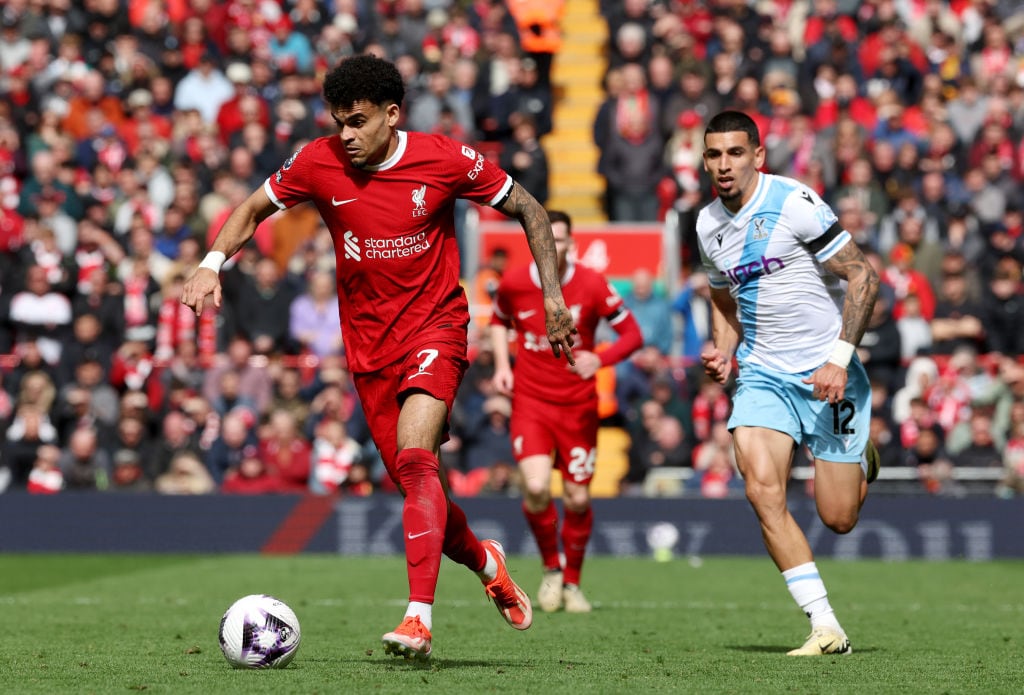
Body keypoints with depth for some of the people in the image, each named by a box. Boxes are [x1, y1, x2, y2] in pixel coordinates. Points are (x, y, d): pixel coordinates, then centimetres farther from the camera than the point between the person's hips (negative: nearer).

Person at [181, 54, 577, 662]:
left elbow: (529, 211, 2)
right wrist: (213, 263, -9)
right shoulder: (319, 163, -6)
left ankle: (420, 619, -32)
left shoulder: (446, 160, -11)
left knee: (414, 457, -26)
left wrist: (554, 296, -2)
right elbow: (254, 209, 9)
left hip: (435, 326, -4)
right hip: (367, 344, 4)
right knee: (417, 486, 6)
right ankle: (486, 562, 37)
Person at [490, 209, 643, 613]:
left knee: (578, 499, 2)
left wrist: (600, 359, -22)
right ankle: (550, 569, 6)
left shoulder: (592, 286, -9)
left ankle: (572, 582, 25)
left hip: (577, 404, 0)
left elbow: (632, 333, -3)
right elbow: (499, 320, 19)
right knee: (536, 487, -19)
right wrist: (501, 364, 2)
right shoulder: (513, 284, -3)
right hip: (529, 399, 0)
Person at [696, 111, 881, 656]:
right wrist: (723, 350, 4)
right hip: (762, 375, 5)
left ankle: (861, 461, 36)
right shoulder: (708, 226, 6)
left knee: (838, 518, -2)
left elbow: (862, 276, -14)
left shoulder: (794, 203, -15)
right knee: (762, 489, -20)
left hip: (827, 374, -5)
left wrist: (839, 358, -21)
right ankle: (826, 628, -16)